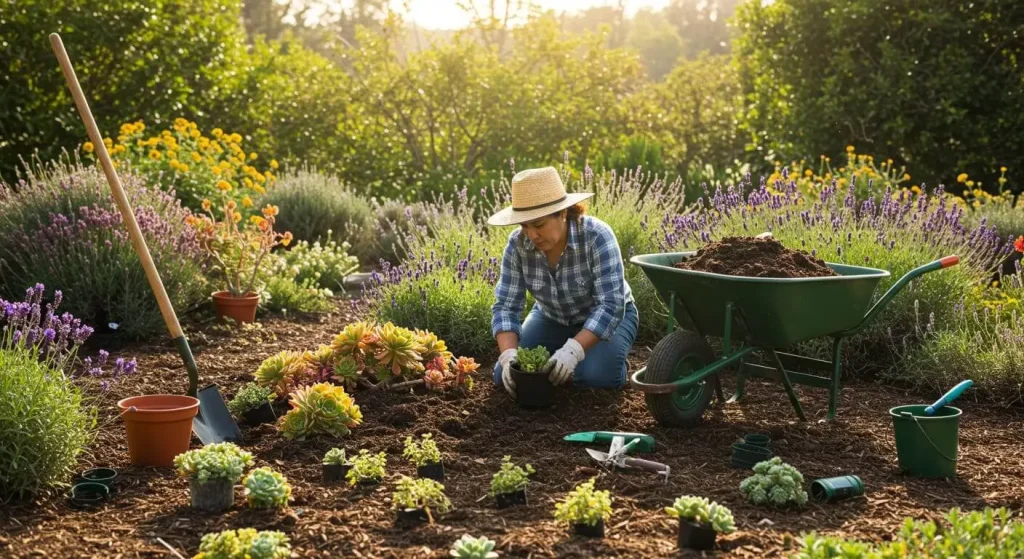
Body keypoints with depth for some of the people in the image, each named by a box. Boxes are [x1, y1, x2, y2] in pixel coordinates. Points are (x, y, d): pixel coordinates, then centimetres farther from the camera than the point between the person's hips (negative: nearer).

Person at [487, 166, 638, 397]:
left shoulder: (597, 237, -32)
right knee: (506, 374, -13)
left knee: (596, 375, -30)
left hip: (608, 317, -4)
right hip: (552, 319, 4)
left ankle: (609, 356, 3)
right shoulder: (518, 244, -20)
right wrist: (509, 354, -35)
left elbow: (611, 305, -34)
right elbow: (506, 306, -18)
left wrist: (573, 350, -44)